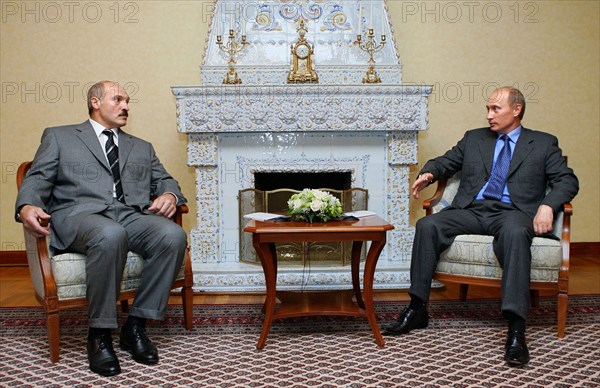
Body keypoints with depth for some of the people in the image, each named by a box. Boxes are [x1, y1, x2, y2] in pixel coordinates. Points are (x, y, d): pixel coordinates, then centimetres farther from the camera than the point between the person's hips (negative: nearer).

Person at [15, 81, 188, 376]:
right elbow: (38, 178, 10)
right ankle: (100, 334, -22)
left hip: (134, 216, 4)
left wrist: (169, 195, -3)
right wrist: (27, 206, -14)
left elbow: (165, 180, 23)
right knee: (110, 235, -40)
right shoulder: (58, 136, 21)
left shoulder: (142, 148, 31)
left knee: (174, 235, -30)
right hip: (80, 213, -3)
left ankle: (136, 325, -16)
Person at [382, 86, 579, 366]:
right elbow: (444, 162, 24)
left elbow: (567, 180, 7)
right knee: (427, 225, -24)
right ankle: (416, 310, -16)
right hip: (471, 210, 3)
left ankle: (516, 329, -40)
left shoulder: (544, 143, 15)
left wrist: (548, 205, -14)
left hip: (512, 212, -3)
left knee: (515, 233, -39)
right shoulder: (473, 138, 23)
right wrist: (428, 173, -1)